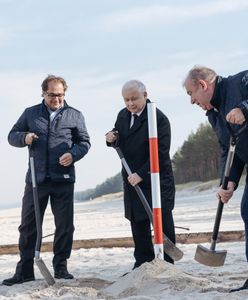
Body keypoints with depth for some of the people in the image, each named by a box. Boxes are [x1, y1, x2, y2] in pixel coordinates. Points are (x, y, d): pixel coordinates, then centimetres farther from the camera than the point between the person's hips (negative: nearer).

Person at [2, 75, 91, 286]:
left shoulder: (75, 116, 8)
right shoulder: (30, 114, 10)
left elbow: (84, 141, 9)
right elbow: (12, 136, 13)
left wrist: (73, 154, -11)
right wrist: (24, 138, -10)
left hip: (63, 179, 0)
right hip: (36, 178, 1)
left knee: (65, 226, 3)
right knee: (28, 225, 2)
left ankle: (61, 268, 16)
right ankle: (24, 270, 9)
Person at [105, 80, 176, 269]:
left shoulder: (159, 119, -14)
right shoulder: (123, 115, 9)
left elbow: (160, 153, -19)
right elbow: (119, 143, 23)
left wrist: (141, 174, -24)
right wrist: (112, 139, -1)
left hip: (157, 181, -7)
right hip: (132, 181, 7)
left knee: (163, 224, -4)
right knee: (138, 224, 11)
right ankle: (143, 264, 19)